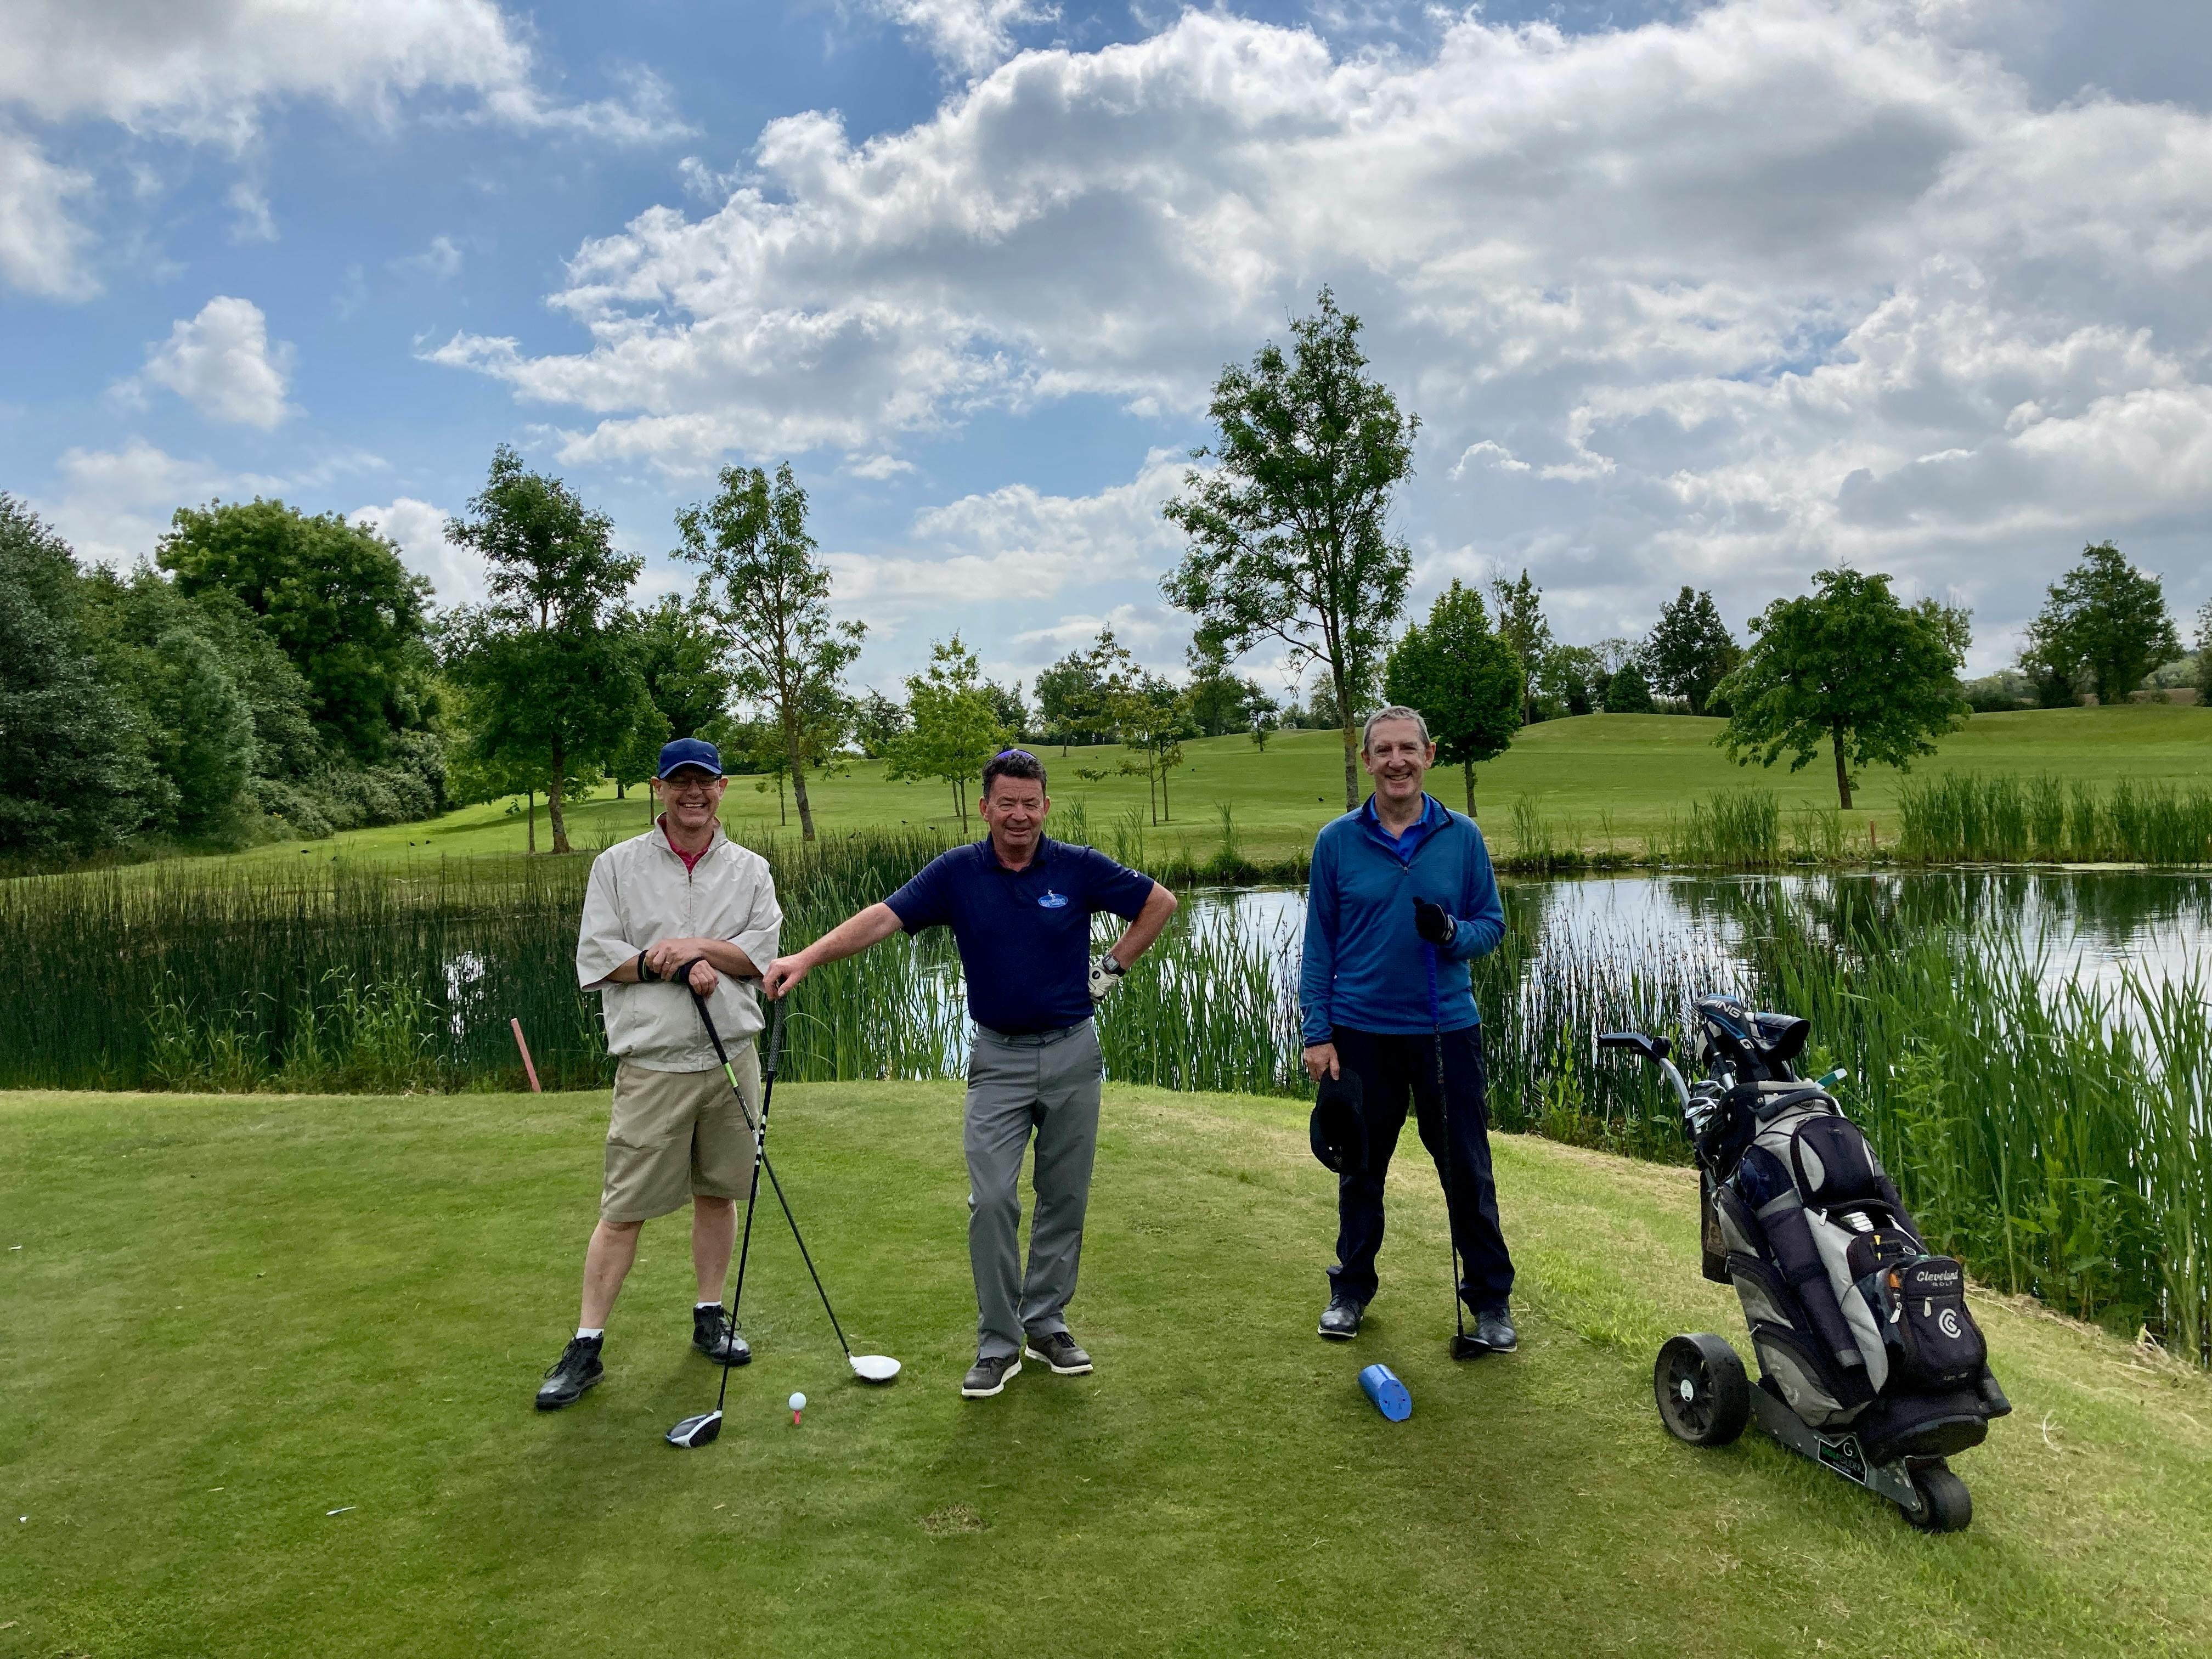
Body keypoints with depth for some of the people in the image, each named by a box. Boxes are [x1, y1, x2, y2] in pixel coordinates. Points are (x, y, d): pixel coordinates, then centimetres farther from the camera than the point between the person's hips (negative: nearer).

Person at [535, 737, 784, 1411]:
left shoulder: (750, 869, 9)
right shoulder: (618, 865, 4)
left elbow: (764, 950, -2)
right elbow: (594, 957, -3)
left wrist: (696, 945, -15)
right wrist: (678, 966, -13)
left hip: (731, 1057, 3)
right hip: (651, 1064, -2)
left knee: (719, 1193, 11)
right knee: (624, 1209, -3)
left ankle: (710, 1315, 27)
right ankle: (586, 1347, 6)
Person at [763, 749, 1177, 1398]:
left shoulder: (1079, 867, -6)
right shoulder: (957, 872, -6)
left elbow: (1160, 902, 5)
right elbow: (881, 917, -16)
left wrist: (1115, 965, 0)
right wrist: (807, 958, -29)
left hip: (1071, 1053, 1)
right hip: (998, 1058, 0)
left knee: (1064, 1197, 9)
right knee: (991, 1201, -5)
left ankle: (1046, 1323, 25)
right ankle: (998, 1343, 8)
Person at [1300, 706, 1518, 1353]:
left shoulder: (1462, 837, 0)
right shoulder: (1337, 841, -2)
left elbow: (1492, 924, 4)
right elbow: (1319, 945, 1)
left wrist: (1452, 931, -19)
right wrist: (1317, 1033, -4)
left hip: (1446, 1029, 0)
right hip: (1361, 1032, 0)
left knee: (1468, 1170, 7)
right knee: (1361, 1169, 13)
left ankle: (1491, 1298, 22)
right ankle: (1352, 1288, 29)